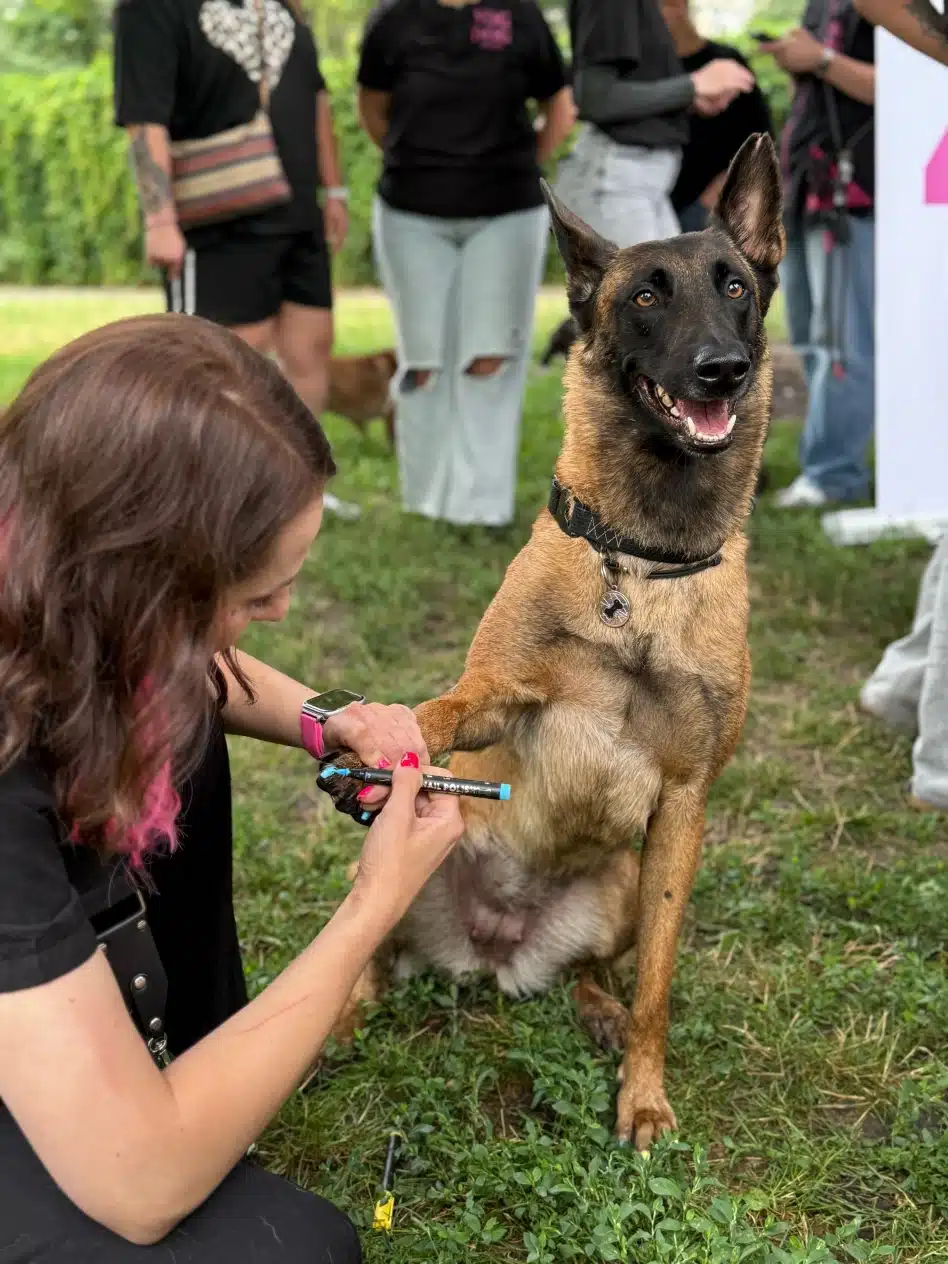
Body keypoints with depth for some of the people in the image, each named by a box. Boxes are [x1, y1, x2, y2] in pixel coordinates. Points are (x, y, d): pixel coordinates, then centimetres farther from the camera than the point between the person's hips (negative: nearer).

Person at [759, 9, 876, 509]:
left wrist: (821, 60, -16)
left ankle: (832, 472, -5)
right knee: (813, 338, 12)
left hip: (851, 195, -10)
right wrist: (793, 62, 10)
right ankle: (838, 456, 19)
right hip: (806, 191, 10)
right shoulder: (820, 6, 18)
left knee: (842, 340, -9)